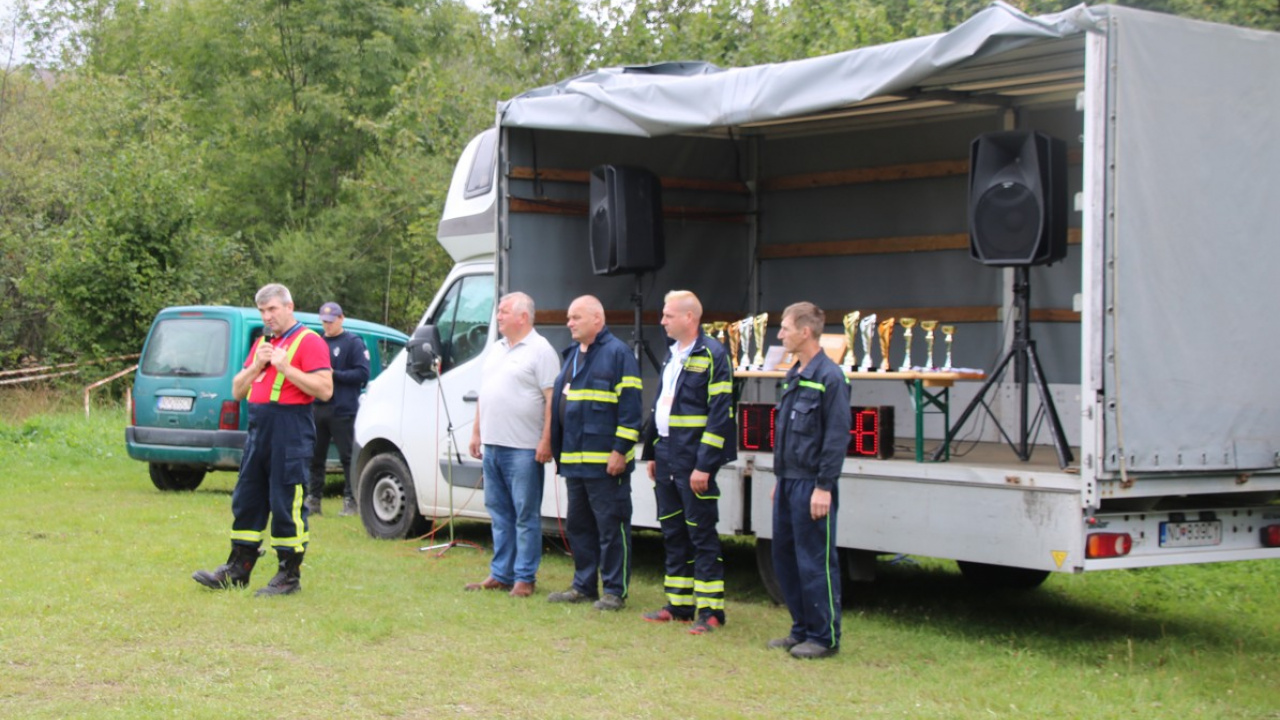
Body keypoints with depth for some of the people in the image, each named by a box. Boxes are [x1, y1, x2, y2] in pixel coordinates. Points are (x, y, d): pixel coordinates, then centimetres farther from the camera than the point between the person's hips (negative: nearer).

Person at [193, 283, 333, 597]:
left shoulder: (309, 342, -5)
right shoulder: (261, 343, 19)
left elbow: (325, 389, -15)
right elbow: (237, 390, 18)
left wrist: (286, 367, -17)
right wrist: (256, 365, 0)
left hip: (291, 433, -8)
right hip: (258, 430, 8)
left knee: (287, 506, -5)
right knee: (246, 501, 12)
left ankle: (290, 575, 3)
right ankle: (237, 569, 20)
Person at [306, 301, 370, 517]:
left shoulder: (353, 342, 0)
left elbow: (363, 374, -7)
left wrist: (334, 374, -14)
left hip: (342, 410, -5)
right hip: (317, 408, 5)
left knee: (347, 457, -3)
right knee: (315, 457, 7)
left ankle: (350, 500, 1)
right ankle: (313, 500, 14)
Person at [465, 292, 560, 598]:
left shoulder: (540, 350, -9)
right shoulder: (495, 351, 17)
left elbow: (552, 398, -14)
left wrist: (546, 440, -19)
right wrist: (477, 433, 18)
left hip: (524, 449, -8)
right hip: (492, 445, 8)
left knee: (526, 515, -2)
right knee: (499, 512, 13)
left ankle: (524, 578, 3)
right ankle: (500, 574, 20)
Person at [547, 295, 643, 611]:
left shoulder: (617, 353, -8)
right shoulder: (572, 354, 17)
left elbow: (629, 405, -13)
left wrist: (620, 451, -17)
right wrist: (558, 450, 19)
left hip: (605, 462, -8)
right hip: (574, 459, 9)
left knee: (611, 526, -2)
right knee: (579, 525, 14)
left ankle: (615, 590, 4)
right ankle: (583, 586, 23)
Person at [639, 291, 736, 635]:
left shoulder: (712, 356, -12)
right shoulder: (673, 355, 14)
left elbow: (720, 414, -17)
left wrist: (704, 465, -20)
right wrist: (652, 452, 17)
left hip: (693, 459, -8)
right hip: (667, 456, 8)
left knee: (702, 534, -3)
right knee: (673, 532, 13)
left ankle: (711, 609, 2)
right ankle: (679, 603, 22)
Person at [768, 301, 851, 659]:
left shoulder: (830, 378, -13)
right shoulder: (794, 376, 14)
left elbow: (838, 436, -16)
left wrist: (824, 487, -18)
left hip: (811, 485, -9)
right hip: (788, 482, 9)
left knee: (815, 562, -3)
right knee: (784, 557, 12)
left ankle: (824, 637, 6)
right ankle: (802, 629, 22)